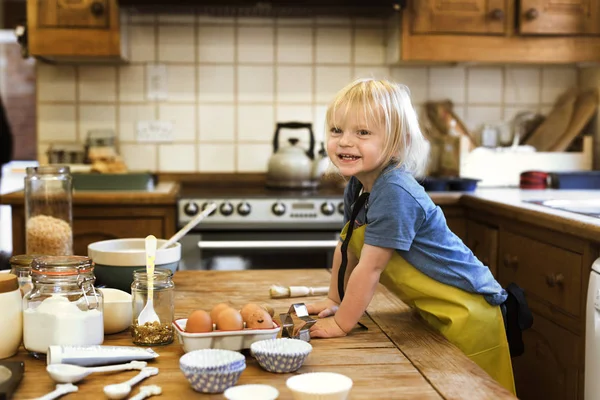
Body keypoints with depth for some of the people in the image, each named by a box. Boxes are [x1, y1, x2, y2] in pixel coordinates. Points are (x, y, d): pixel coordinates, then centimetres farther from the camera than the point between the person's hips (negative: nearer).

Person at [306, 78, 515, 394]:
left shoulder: (394, 192, -29)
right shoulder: (356, 187, -1)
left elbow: (370, 268, -25)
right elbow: (346, 249, 13)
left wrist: (341, 324, -16)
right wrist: (334, 300, 16)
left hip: (466, 317, -9)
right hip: (433, 312, 9)